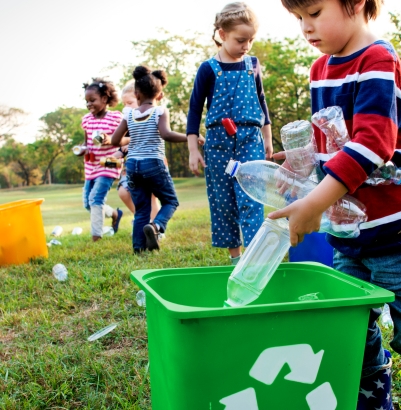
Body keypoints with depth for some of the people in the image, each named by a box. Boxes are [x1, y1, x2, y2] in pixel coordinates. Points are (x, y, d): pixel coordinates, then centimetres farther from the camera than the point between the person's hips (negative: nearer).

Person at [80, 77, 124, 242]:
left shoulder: (115, 117, -10)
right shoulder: (87, 119, 6)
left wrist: (110, 140, -27)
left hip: (108, 165, -7)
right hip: (91, 166, 7)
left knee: (95, 198, -17)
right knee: (88, 203, 10)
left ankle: (96, 236, -9)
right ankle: (114, 213, 35)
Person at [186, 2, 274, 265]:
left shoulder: (253, 65, 7)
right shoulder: (209, 69, -2)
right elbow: (195, 109, 0)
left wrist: (267, 138, 18)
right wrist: (193, 150, -4)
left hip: (250, 139, 1)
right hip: (218, 140, -1)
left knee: (251, 198, -9)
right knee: (222, 201, 4)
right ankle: (234, 255, 15)